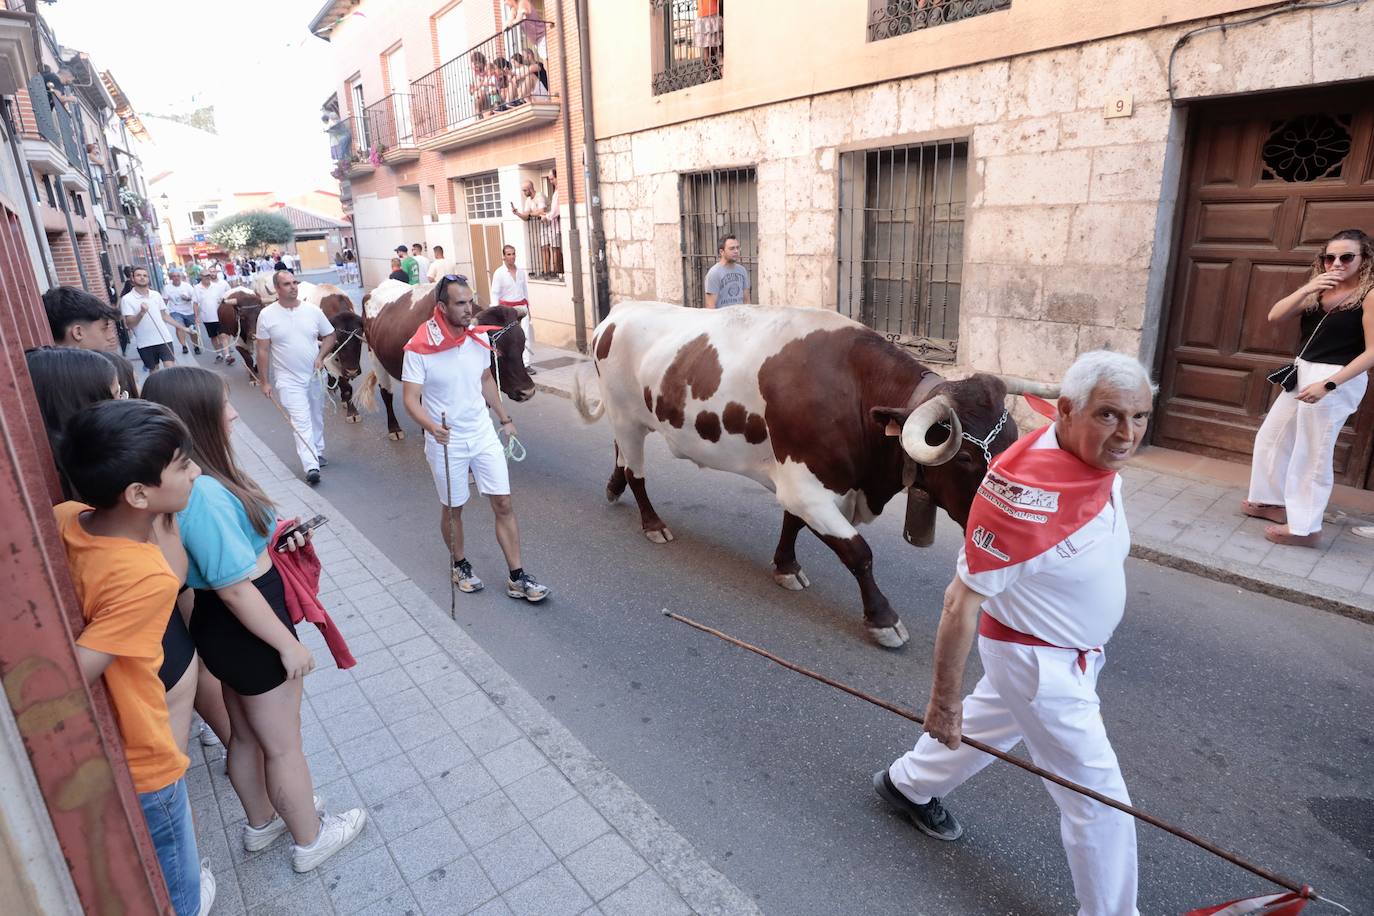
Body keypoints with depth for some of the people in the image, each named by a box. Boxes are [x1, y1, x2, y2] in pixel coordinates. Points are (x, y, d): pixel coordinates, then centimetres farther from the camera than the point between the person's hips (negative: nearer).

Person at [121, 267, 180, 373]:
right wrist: (141, 312, -30)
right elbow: (129, 324, -13)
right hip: (145, 343, -1)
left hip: (164, 339, 2)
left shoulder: (156, 294, 6)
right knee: (154, 369, 13)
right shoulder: (127, 299, -6)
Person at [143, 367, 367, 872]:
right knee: (284, 747, 13)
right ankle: (311, 840, 35)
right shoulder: (203, 493, -32)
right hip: (247, 632, -9)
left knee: (247, 735, 28)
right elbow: (235, 587, -26)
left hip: (225, 628, 9)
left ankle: (262, 821, 51)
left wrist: (269, 536, 9)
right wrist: (289, 644, -18)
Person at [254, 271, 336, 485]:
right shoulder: (267, 315, -7)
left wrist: (321, 357, -8)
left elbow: (329, 336, 9)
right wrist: (265, 382, -4)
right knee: (301, 421, -12)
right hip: (288, 380, -3)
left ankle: (318, 452, 36)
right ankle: (311, 467, -15)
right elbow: (263, 351, -3)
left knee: (316, 418, 16)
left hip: (314, 376, 3)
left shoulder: (313, 310, -2)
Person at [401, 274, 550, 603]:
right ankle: (460, 566, 38)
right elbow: (410, 399, -17)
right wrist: (431, 426, -35)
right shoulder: (419, 349, -17)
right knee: (452, 507, 13)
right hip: (446, 443, -4)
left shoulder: (479, 340, -2)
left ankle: (517, 578, 11)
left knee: (503, 504, 2)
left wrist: (505, 419, 18)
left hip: (483, 435, 4)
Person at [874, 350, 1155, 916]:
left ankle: (908, 784, 54)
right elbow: (961, 602, -31)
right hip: (1037, 661, -9)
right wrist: (944, 698, -23)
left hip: (1071, 651, 9)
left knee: (989, 725, 29)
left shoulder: (1096, 457, -10)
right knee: (1098, 797, 5)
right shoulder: (1028, 492, -37)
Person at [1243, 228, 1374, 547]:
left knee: (1312, 455, -3)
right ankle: (1275, 502, 32)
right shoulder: (1319, 291, 9)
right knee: (1270, 437, 16)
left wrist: (1328, 384, -25)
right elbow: (1275, 317, -2)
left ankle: (1305, 528, 7)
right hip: (1302, 373, 8)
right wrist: (1306, 289, -16)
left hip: (1337, 381, -8)